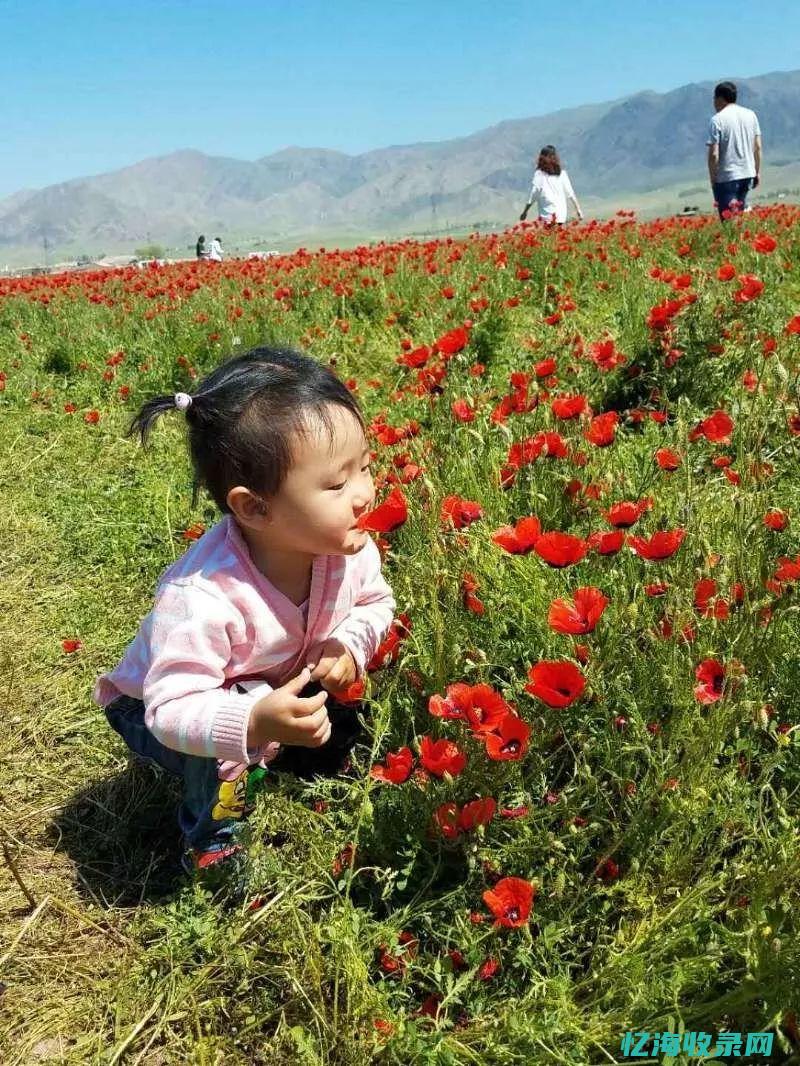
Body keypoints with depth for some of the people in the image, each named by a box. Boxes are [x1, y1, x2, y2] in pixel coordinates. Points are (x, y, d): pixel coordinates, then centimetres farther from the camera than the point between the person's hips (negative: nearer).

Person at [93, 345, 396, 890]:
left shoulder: (347, 546, -24)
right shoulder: (202, 598, -44)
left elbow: (375, 602, -5)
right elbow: (172, 709, -43)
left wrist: (349, 645, -25)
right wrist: (254, 722, -61)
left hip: (280, 686, 6)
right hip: (154, 708, -6)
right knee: (236, 734, -33)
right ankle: (214, 842, -1)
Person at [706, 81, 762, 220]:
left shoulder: (717, 120, -11)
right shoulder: (750, 115, 7)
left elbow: (714, 154, -15)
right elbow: (758, 147, 8)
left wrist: (712, 178, -3)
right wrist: (757, 172, 16)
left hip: (727, 178, -6)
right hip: (748, 173, 6)